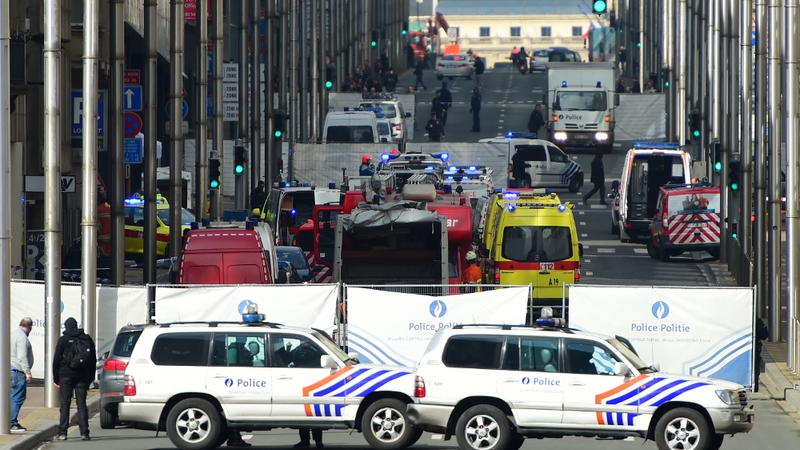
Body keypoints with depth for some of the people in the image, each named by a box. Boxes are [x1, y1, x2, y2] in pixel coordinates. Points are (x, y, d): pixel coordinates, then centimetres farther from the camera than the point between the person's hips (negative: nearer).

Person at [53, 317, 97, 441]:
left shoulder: (63, 340, -2)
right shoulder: (87, 339, 9)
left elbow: (56, 360, -2)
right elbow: (93, 360, 12)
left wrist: (56, 377, 4)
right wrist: (91, 377, 16)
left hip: (66, 375, -3)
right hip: (82, 376, 3)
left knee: (65, 404, 0)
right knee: (81, 404, 2)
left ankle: (62, 433, -4)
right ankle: (84, 432, -6)